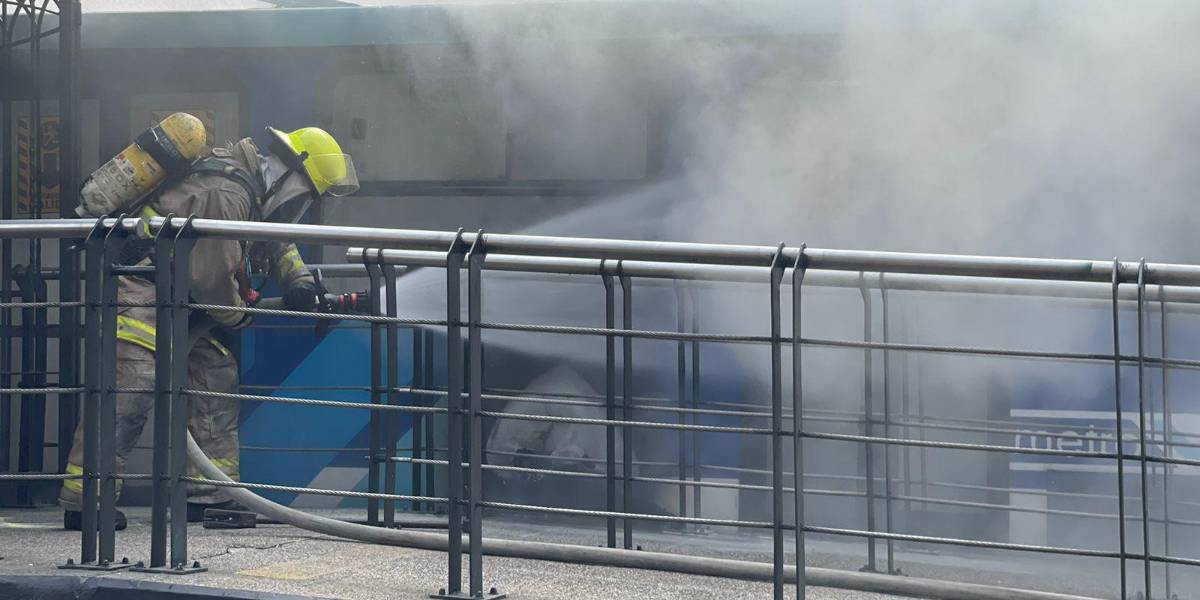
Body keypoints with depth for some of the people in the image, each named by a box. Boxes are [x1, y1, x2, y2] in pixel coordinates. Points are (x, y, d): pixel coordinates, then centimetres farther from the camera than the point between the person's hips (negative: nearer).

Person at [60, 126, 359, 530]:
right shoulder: (226, 194, -22)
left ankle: (209, 496, 9)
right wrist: (239, 318, -1)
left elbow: (275, 241, 30)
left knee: (216, 374, 8)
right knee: (129, 390, -17)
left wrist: (299, 280, 12)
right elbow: (212, 276, -20)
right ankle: (82, 506, -18)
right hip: (140, 289, -11)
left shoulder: (253, 189, 11)